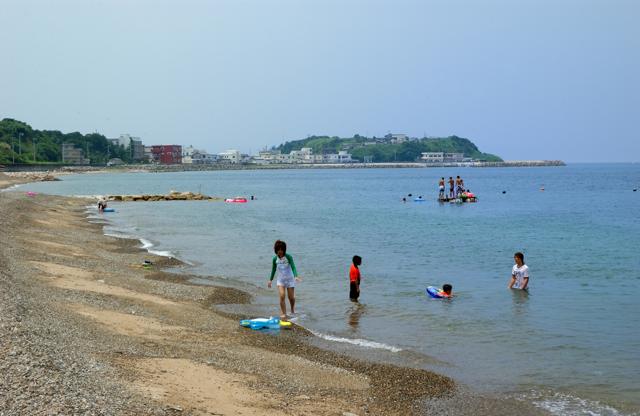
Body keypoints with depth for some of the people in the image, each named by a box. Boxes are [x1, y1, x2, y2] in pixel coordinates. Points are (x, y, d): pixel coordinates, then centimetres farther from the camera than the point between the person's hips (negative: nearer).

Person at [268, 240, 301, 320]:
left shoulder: (288, 257, -14)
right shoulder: (275, 259, -4)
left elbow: (293, 267, -22)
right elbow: (273, 269, 10)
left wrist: (296, 276, -38)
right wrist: (270, 280, 12)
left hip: (289, 279, -2)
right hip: (280, 280, 2)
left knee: (291, 297, 4)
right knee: (282, 296, -15)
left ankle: (292, 309, 36)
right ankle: (283, 314, -6)